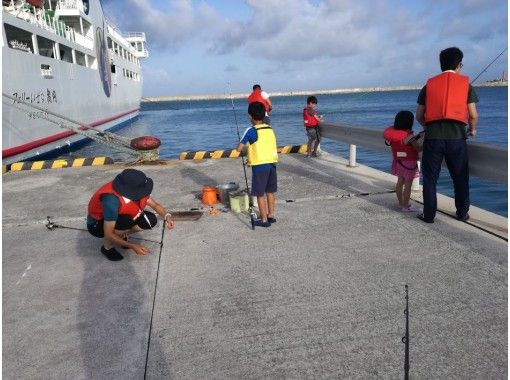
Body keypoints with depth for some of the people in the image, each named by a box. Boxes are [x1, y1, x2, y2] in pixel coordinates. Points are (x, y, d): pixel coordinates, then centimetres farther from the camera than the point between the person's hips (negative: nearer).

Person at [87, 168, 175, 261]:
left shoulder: (135, 188, -20)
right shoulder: (112, 200, -41)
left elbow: (155, 205, -6)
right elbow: (108, 234, -34)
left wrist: (167, 216, -26)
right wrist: (132, 246, -31)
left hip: (119, 216, 6)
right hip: (96, 224, -6)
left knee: (150, 220, -13)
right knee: (127, 222, -37)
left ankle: (121, 235, 10)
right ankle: (107, 247, -8)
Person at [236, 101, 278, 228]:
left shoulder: (251, 130, -11)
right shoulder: (270, 129, 8)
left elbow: (239, 149, -10)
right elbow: (272, 147, 12)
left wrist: (243, 145, 13)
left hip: (259, 166, -6)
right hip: (272, 163, 6)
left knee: (260, 194, 4)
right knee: (270, 191, 17)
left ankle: (264, 220, 9)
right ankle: (271, 216, 26)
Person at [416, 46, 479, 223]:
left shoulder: (429, 84, 11)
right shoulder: (465, 84, 7)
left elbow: (419, 116, 10)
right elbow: (473, 115, 4)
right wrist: (472, 129, 24)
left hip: (433, 137, 0)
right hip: (456, 136, 0)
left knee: (430, 177, 8)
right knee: (460, 177, 14)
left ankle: (429, 215, 11)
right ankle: (462, 213, 24)